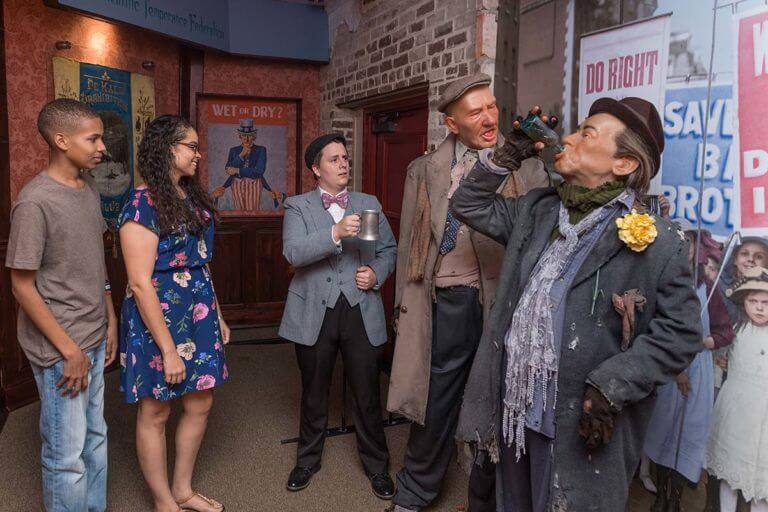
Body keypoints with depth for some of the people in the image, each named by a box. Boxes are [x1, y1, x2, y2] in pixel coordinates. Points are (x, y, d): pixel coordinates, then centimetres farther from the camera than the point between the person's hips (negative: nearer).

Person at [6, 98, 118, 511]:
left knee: (95, 440, 18)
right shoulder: (35, 202, -18)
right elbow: (22, 287, -16)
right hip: (60, 348, -7)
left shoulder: (88, 186, 5)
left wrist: (110, 321, 13)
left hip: (93, 339, 7)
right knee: (68, 455, 4)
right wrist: (69, 350, -15)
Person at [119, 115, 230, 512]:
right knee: (155, 413, 10)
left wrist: (218, 316, 15)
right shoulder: (143, 206, -17)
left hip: (199, 317, 8)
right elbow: (140, 283, -20)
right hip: (157, 321, -8)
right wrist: (168, 348, -20)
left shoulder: (192, 198, 8)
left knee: (200, 405, 15)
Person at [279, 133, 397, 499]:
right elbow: (293, 252, -17)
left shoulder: (369, 204, 9)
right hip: (315, 313, -1)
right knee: (313, 393, 14)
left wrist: (378, 274, -8)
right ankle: (308, 459, 36)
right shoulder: (297, 207, 0)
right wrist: (335, 233, -30)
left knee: (367, 393, 7)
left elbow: (389, 249, 13)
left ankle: (376, 465, 27)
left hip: (361, 311, 1)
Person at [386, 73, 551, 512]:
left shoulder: (527, 165, 2)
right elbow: (409, 244, 9)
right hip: (446, 304, 1)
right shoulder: (425, 170, 8)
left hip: (506, 302, -1)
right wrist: (406, 304, 7)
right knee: (434, 402, 13)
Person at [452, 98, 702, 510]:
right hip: (512, 409, 6)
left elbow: (680, 332, -11)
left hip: (581, 426, -5)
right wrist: (508, 155, 3)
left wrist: (611, 386, -19)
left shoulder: (655, 242, -11)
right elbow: (469, 206, 15)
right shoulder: (536, 210, 7)